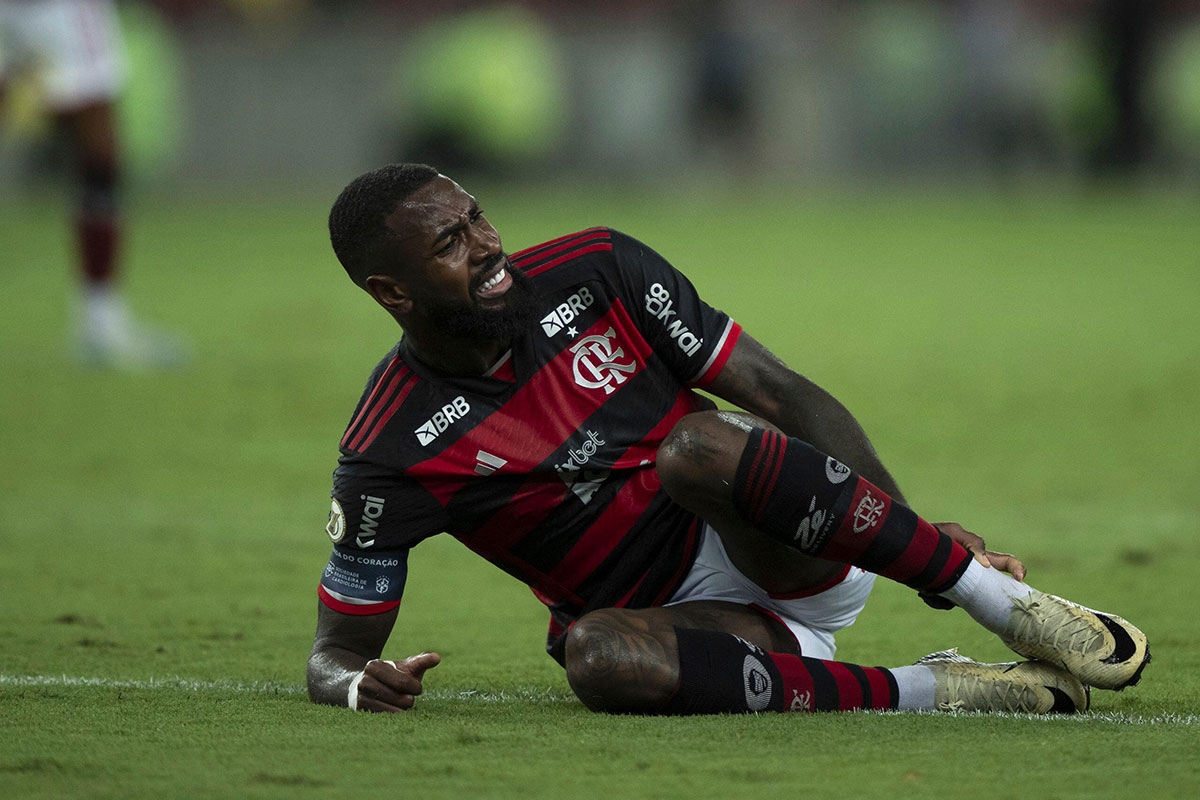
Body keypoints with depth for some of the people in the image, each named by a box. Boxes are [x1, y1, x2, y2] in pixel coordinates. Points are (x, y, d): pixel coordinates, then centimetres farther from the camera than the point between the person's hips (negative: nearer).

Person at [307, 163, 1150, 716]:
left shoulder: (591, 272, -5)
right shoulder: (392, 460, -10)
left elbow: (781, 393, -5)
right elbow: (335, 649, -3)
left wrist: (907, 523, -16)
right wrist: (361, 686, -29)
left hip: (791, 560, 0)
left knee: (697, 444, -33)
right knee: (598, 655, -36)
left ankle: (1013, 605, -28)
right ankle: (926, 691, -30)